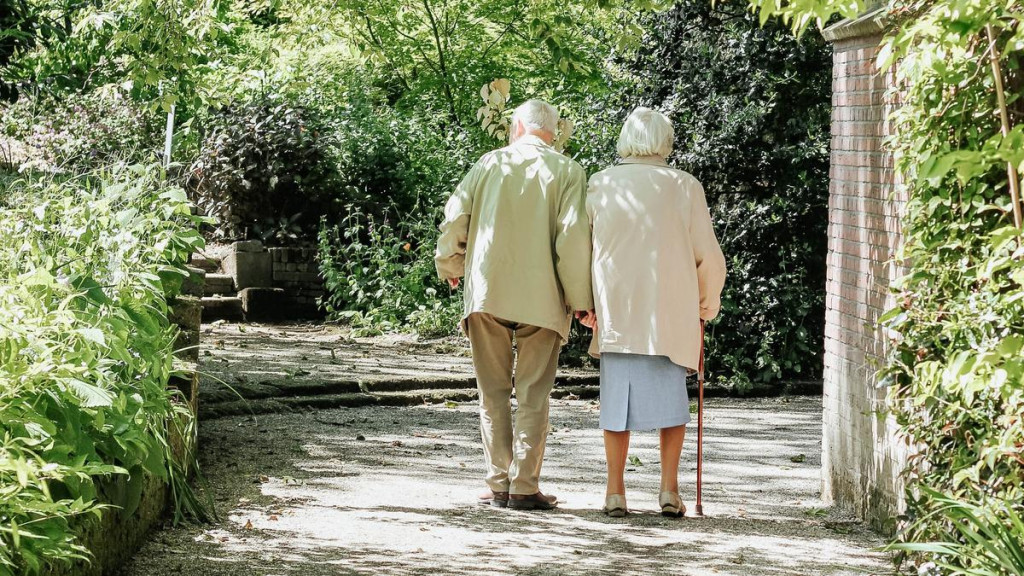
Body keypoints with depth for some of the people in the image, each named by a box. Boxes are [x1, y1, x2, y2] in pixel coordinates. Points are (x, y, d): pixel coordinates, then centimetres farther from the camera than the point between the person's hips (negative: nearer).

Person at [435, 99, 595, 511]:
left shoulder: (490, 163, 6)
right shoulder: (567, 172, 0)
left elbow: (455, 217, 4)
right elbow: (573, 235, -9)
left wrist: (451, 267, 21)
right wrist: (581, 299, -4)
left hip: (486, 292, 2)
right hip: (541, 298, -1)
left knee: (494, 392, 9)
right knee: (532, 395, 4)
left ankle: (498, 485, 7)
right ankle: (524, 487, 0)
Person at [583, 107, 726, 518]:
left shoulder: (601, 185, 2)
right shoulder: (684, 187, -1)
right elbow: (708, 256, 3)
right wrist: (708, 303, 18)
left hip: (614, 310, 1)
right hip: (671, 313, -1)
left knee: (617, 397, 7)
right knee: (671, 396, 9)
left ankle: (615, 491, 5)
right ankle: (669, 488, 2)